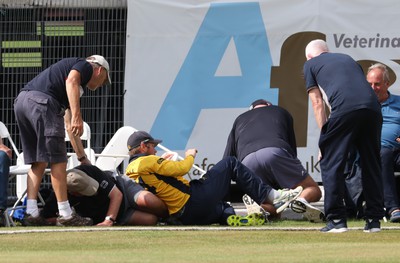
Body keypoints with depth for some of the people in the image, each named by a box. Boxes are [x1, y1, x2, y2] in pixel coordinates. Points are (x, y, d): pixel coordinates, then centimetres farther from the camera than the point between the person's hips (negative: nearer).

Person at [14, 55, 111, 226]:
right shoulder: (85, 66, 13)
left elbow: (70, 126, 41)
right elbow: (71, 81, -13)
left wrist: (82, 157, 46)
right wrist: (77, 116, -21)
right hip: (41, 101, -9)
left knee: (38, 162, 13)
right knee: (57, 161, -4)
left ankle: (31, 213, 6)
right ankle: (65, 215, -2)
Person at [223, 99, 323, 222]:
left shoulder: (239, 120, 38)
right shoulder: (282, 112, 35)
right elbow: (293, 150, 34)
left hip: (246, 162, 2)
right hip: (275, 153, -2)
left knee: (273, 209, 14)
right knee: (313, 191, 9)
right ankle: (301, 200, -27)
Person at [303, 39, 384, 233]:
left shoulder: (310, 64, 22)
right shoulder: (347, 59, 35)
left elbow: (318, 103, 15)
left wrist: (324, 134, 17)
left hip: (345, 109, -5)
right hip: (372, 107, 5)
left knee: (331, 164, 5)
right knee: (371, 165, 13)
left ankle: (336, 219, 1)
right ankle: (374, 219, 14)